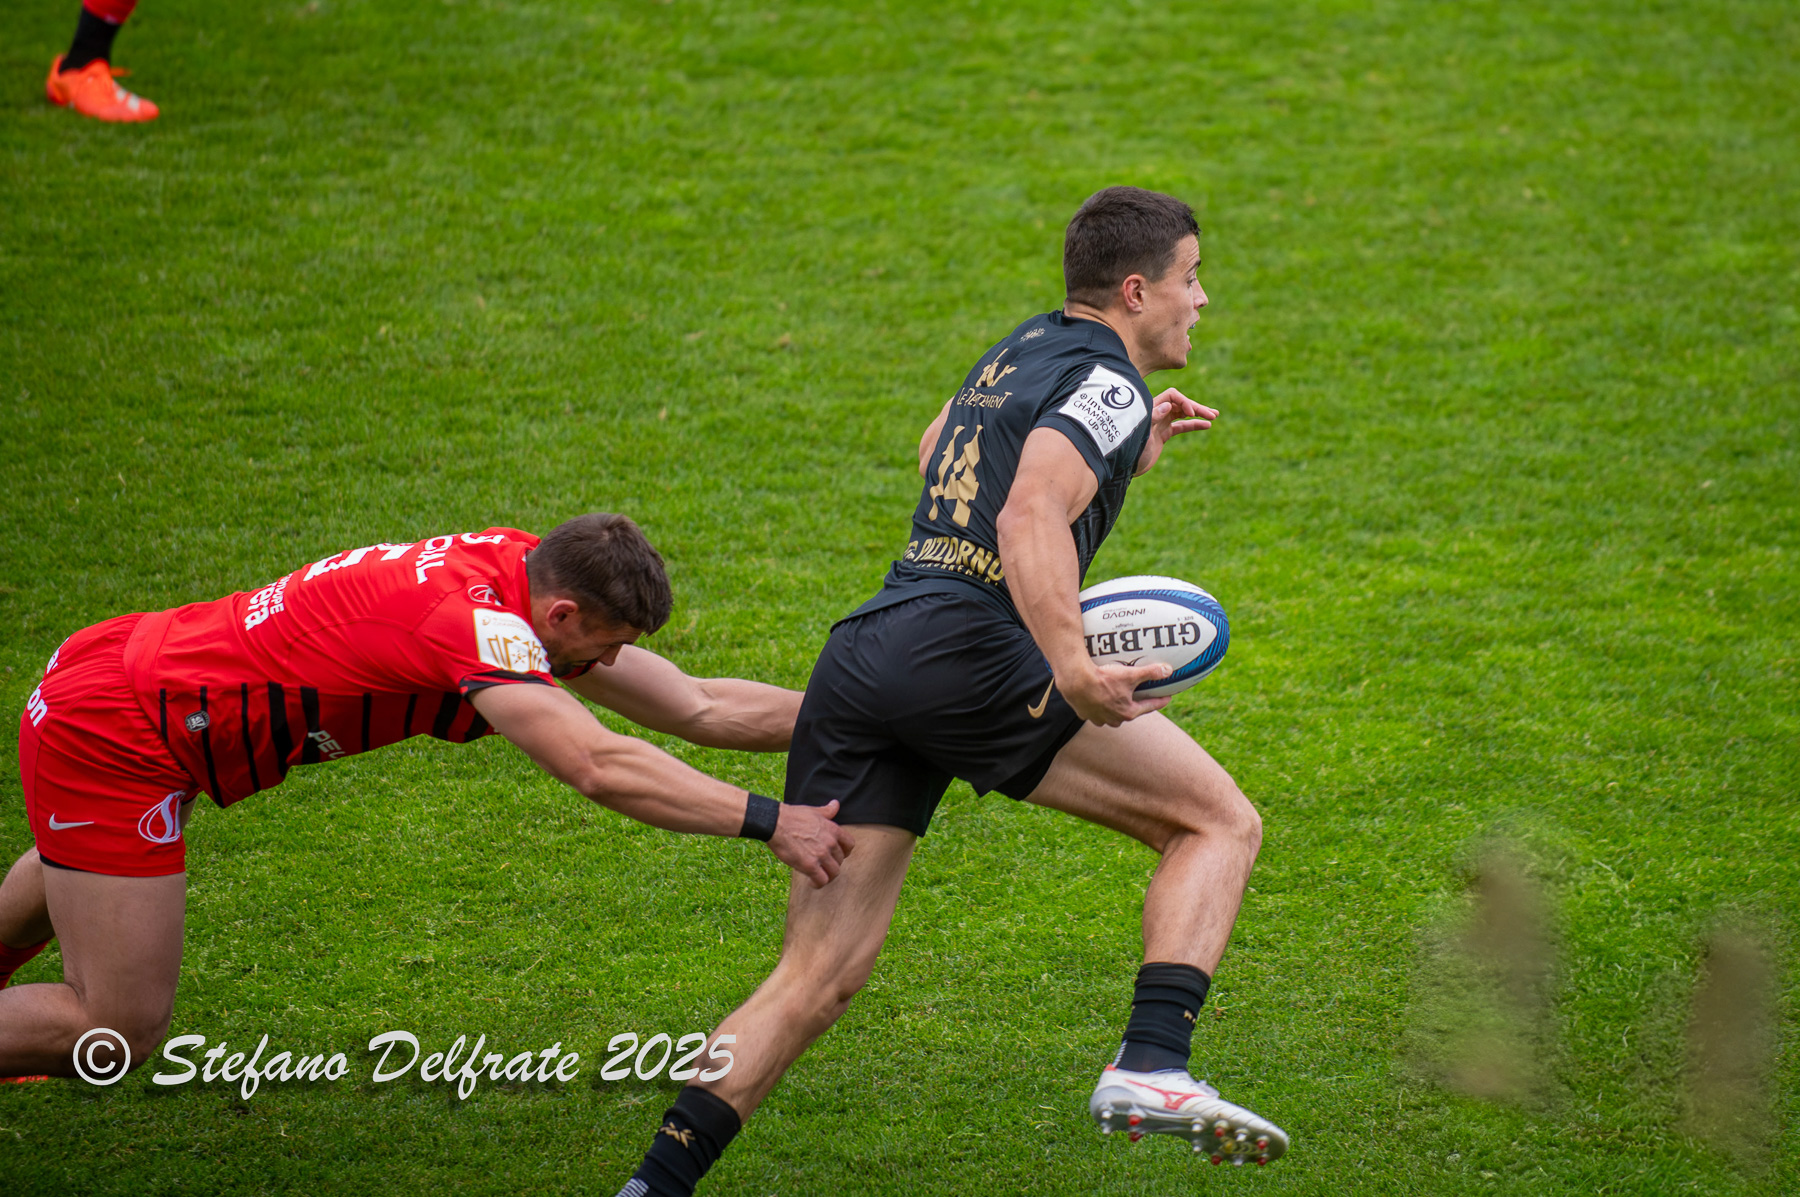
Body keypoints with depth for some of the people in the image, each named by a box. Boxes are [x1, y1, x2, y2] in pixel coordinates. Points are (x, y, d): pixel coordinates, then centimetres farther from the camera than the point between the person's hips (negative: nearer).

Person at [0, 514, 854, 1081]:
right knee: (118, 1035, -6)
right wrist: (769, 822, -39)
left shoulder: (526, 570, -1)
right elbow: (598, 767, -40)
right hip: (108, 731, -10)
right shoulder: (481, 624, -28)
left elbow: (696, 709, 5)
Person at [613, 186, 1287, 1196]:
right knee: (1221, 821, 1)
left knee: (819, 977, 6)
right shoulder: (1105, 383, -1)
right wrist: (1073, 672, -30)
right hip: (965, 652, -8)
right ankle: (1151, 1069, -15)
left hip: (857, 656, 8)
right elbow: (1029, 520, -18)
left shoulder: (1023, 351, 26)